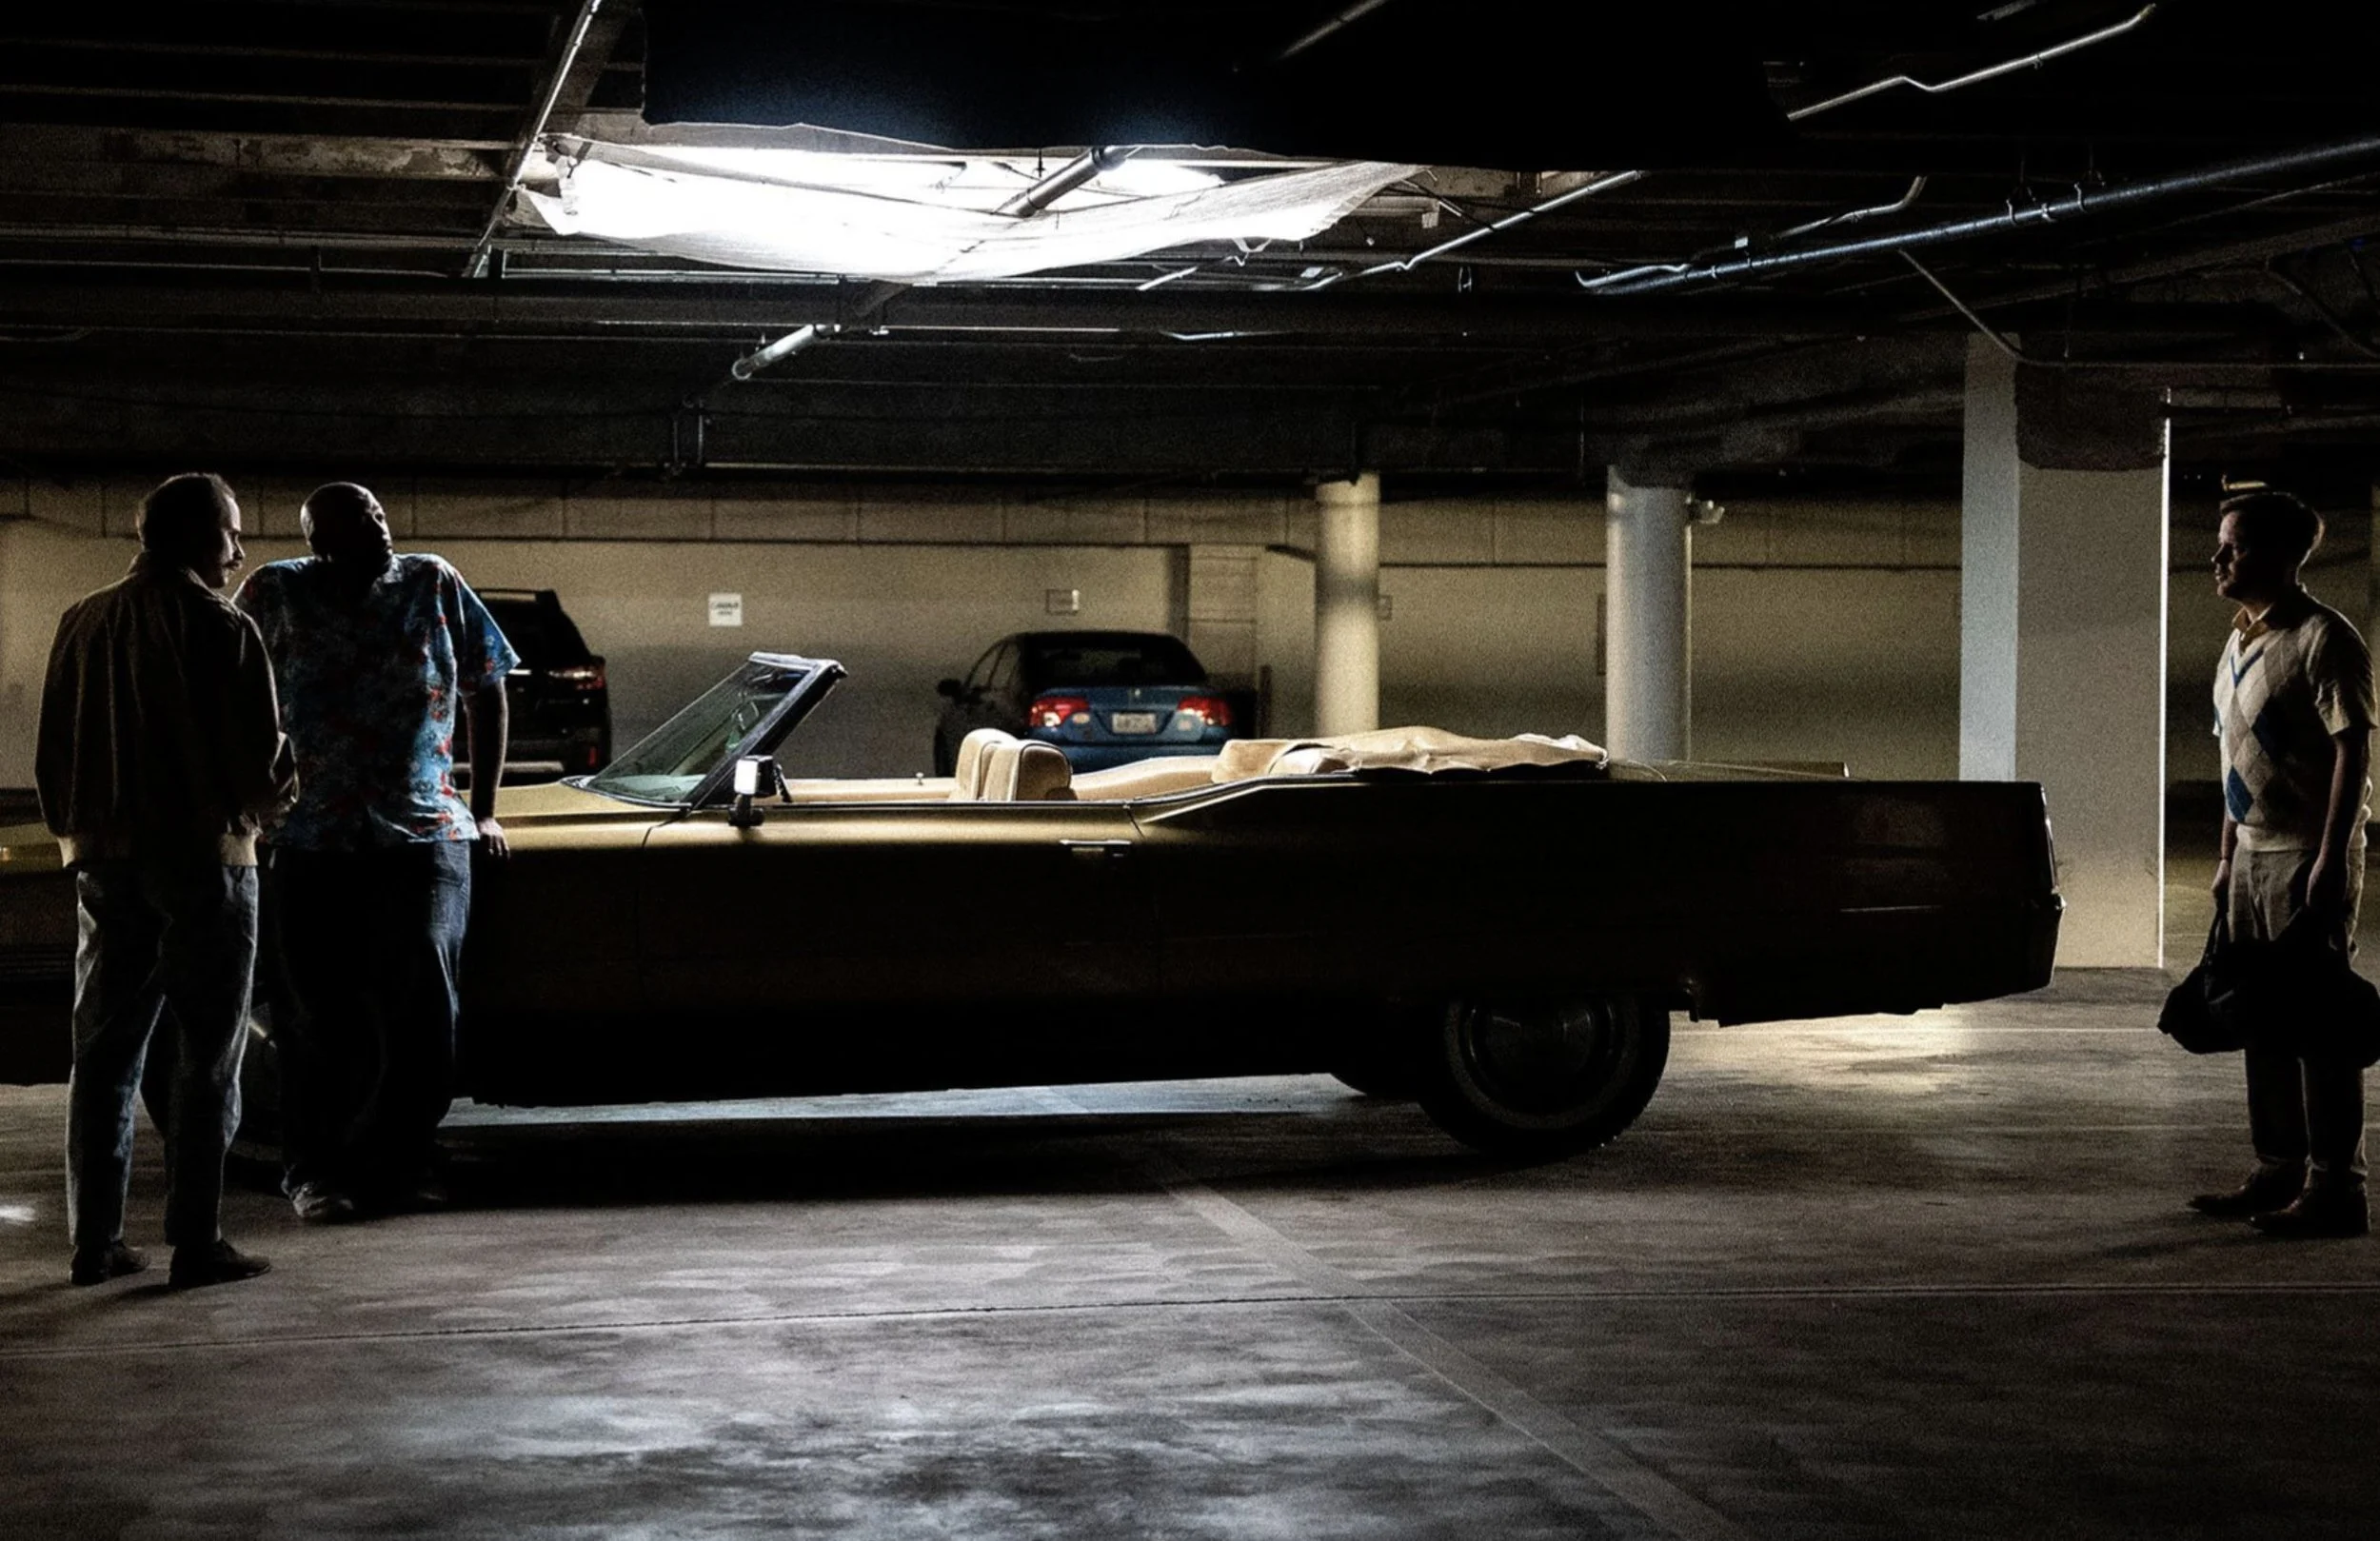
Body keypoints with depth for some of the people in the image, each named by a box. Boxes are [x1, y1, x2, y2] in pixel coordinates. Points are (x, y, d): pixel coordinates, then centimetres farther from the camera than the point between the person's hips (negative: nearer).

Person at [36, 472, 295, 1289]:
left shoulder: (83, 624, 6)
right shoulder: (223, 631, -11)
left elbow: (51, 752, 9)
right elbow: (262, 757, -12)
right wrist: (263, 800, 9)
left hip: (107, 861, 5)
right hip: (203, 855, -5)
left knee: (103, 1052, 11)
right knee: (207, 1056, 1)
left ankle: (95, 1241, 12)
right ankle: (196, 1242, 1)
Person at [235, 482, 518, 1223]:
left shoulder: (434, 586, 5)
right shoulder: (277, 594, 1)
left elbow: (485, 690, 13)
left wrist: (484, 809, 12)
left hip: (424, 835, 1)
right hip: (310, 843, -1)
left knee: (423, 1006, -6)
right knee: (323, 1017, 2)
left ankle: (396, 1161, 9)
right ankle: (312, 1171, 13)